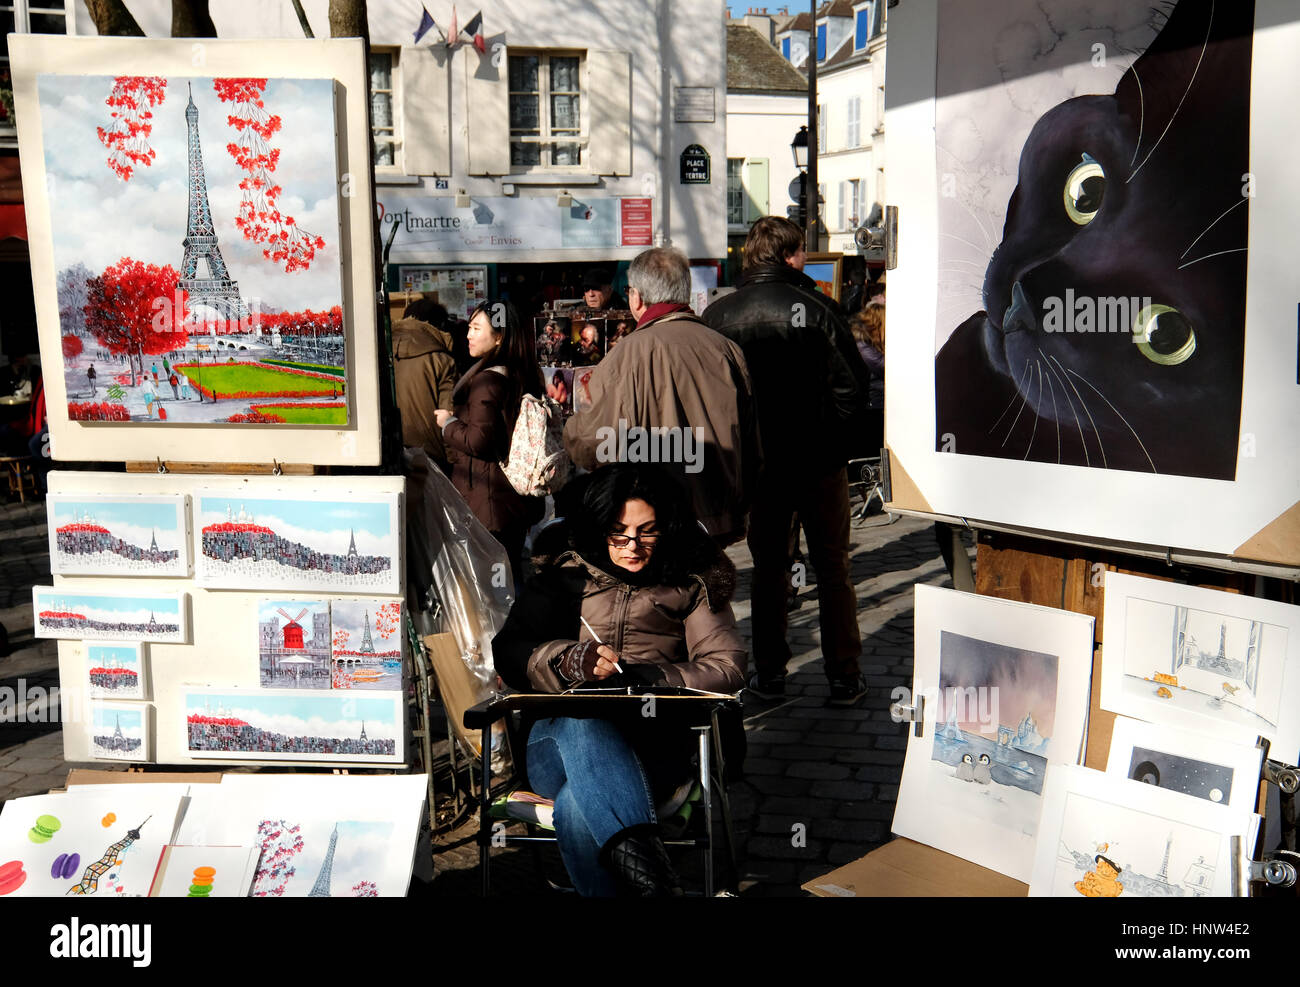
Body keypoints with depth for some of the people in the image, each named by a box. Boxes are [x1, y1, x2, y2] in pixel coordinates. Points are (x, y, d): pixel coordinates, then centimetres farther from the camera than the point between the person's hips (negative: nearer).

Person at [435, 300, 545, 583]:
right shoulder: (523, 376, 9)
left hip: (488, 500, -9)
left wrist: (448, 423, -4)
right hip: (518, 497, 9)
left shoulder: (486, 381, -18)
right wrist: (457, 420, 22)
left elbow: (479, 441, -21)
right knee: (512, 569, 17)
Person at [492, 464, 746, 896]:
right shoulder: (566, 573, 15)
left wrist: (640, 676, -10)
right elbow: (508, 653, 7)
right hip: (558, 742, 1)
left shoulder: (693, 582, 14)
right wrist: (573, 662, -15)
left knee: (577, 808, -37)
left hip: (652, 744, -1)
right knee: (580, 718, -40)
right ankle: (638, 849, -54)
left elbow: (727, 669, 4)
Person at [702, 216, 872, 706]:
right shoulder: (817, 308, -9)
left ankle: (769, 673, 19)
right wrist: (830, 434, 4)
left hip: (758, 463, 2)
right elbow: (853, 386, -10)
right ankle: (844, 678, 13)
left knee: (767, 568, 14)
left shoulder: (717, 315, -3)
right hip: (820, 462, -2)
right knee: (833, 569, 9)